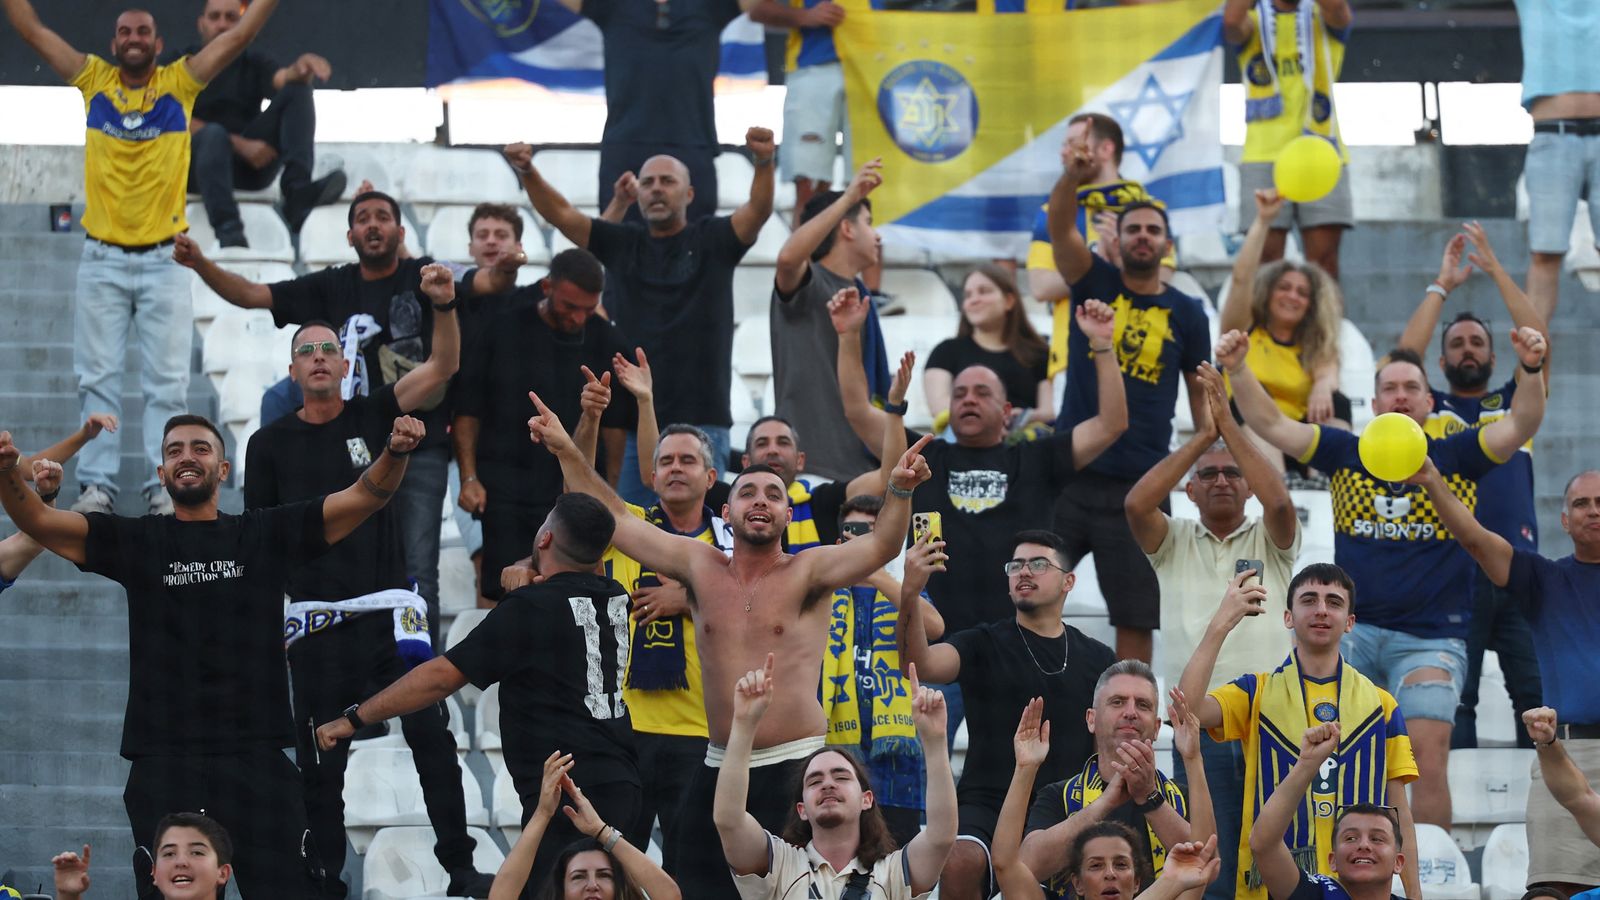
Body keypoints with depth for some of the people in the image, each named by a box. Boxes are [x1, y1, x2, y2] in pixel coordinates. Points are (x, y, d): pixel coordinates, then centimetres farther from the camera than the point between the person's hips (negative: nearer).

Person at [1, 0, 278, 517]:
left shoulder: (181, 83, 3)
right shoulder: (93, 81, 6)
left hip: (164, 257, -1)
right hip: (102, 259, 1)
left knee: (167, 382, -1)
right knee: (97, 378, 1)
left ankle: (165, 487, 1)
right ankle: (97, 485, 5)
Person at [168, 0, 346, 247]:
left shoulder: (253, 64, 17)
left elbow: (283, 78, -6)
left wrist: (302, 68, -31)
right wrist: (240, 145, -16)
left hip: (252, 164, 3)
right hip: (196, 163, -3)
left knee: (297, 90, -12)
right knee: (214, 134, -38)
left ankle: (297, 192, -32)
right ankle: (228, 231, -56)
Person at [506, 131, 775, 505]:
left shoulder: (712, 240, 6)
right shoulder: (622, 243, 13)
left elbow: (758, 211, -10)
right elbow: (560, 214, 5)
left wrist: (764, 163, -30)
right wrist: (527, 172, -13)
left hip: (701, 419, -3)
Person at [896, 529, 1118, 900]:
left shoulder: (1098, 658, 15)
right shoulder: (982, 644, 7)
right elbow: (918, 664, -12)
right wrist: (909, 596, -30)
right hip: (988, 804, -2)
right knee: (961, 864, -34)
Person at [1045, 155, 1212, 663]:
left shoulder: (1186, 314, 6)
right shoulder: (1095, 284, 4)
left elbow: (1202, 396, 11)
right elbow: (1059, 226, -14)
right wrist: (1074, 177, -34)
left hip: (1139, 486, 0)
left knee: (1137, 617, 2)